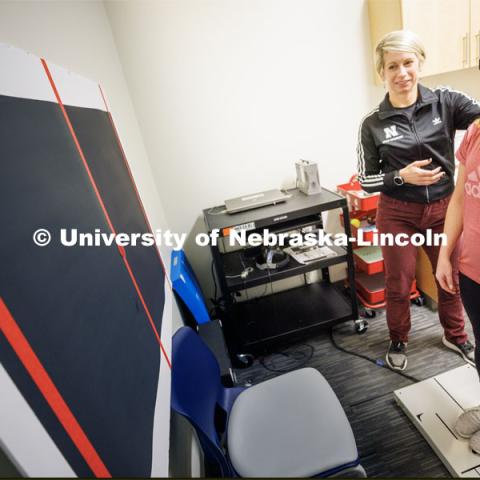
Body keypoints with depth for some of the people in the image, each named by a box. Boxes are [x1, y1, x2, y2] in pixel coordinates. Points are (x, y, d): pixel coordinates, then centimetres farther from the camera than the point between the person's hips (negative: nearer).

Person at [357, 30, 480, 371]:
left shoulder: (445, 102, -3)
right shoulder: (373, 124, -6)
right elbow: (365, 180, -4)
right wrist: (402, 176, -19)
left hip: (444, 209, 2)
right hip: (398, 214, -2)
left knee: (452, 278, 19)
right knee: (399, 285, 11)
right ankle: (398, 340, 38)